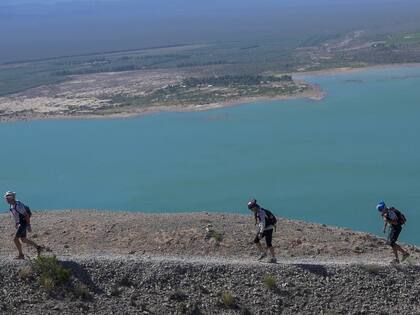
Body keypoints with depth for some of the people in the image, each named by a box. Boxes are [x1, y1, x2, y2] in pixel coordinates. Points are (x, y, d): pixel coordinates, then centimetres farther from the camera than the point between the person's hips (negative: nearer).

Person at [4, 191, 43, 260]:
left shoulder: (18, 205, -23)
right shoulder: (12, 205, 5)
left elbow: (26, 215, -22)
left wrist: (29, 226, -21)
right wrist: (16, 223, 24)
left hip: (23, 224, -10)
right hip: (19, 224, 10)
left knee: (16, 239, -8)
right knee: (23, 240, 15)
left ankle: (21, 255, 2)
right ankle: (38, 247, 24)